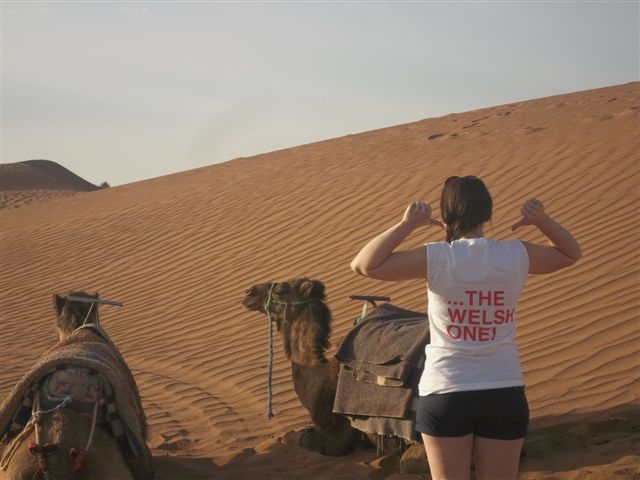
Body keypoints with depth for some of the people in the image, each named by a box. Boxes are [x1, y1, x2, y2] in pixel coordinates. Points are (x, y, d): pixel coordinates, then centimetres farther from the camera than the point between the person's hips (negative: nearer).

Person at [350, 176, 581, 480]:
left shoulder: (436, 258, -10)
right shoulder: (517, 255, -3)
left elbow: (363, 265, -9)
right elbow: (571, 253, 16)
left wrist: (406, 225, -8)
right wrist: (543, 221, 2)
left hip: (445, 393, -2)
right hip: (504, 394, 2)